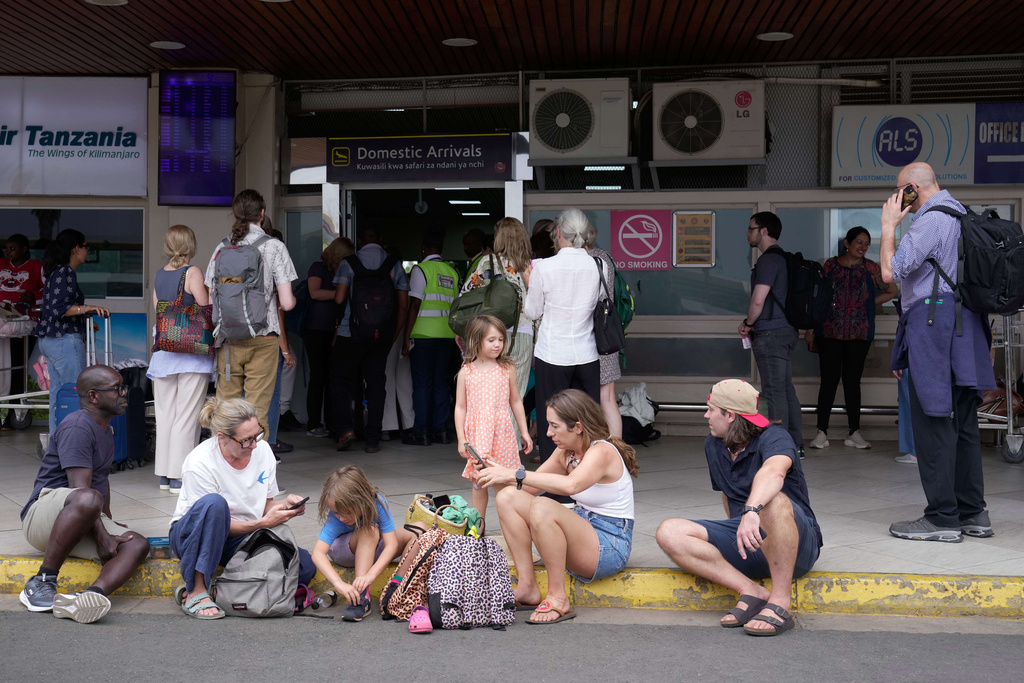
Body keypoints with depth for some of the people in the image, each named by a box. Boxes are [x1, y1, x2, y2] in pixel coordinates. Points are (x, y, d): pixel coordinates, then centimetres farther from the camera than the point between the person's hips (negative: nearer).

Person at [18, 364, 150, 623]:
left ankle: (92, 594, -44)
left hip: (87, 522, 9)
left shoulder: (106, 430, 18)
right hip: (42, 517, -9)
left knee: (138, 545, -18)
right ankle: (42, 582, -31)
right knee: (88, 499, -43)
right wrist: (102, 536, -23)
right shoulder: (77, 427, -14)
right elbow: (81, 489, -22)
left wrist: (109, 522, 25)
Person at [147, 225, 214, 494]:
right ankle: (180, 476, -4)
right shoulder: (192, 273, -9)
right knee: (187, 414, -3)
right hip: (191, 349, -6)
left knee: (165, 413, 11)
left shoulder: (158, 275, 9)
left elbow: (157, 308, 16)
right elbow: (205, 309, -12)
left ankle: (165, 474, 16)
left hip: (163, 350, 6)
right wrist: (211, 293, 7)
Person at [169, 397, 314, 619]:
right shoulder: (199, 463, -21)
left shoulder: (263, 450, -6)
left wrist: (286, 505, -18)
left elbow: (265, 506, 4)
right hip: (193, 536, -5)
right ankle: (196, 592, -30)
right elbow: (212, 516, -18)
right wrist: (262, 523, -26)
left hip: (243, 538, 5)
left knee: (305, 566, -18)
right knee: (214, 502, -39)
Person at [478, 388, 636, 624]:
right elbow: (529, 487, 11)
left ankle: (558, 598, -22)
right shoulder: (566, 452, 8)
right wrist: (499, 475, -8)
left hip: (610, 546, -9)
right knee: (508, 497, -7)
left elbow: (571, 485, -39)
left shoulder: (602, 452, -18)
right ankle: (528, 588, -9)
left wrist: (515, 474, -37)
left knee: (542, 508, -34)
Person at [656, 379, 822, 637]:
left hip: (796, 545, -7)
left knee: (773, 501, -41)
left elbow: (774, 473, -38)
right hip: (746, 547, 7)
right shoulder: (713, 446, 11)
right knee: (669, 532, -14)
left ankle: (780, 603, -30)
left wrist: (751, 511, -55)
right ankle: (752, 591, -20)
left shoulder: (773, 438, -14)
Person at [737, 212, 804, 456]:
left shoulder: (768, 260, -14)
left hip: (770, 334, -10)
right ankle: (795, 445, 16)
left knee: (774, 391, -7)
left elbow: (758, 300, -22)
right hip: (786, 329, 10)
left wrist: (747, 323, -5)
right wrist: (753, 324, 17)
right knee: (786, 389, 12)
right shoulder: (783, 258, 17)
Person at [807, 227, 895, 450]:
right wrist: (810, 328, 2)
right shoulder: (830, 265, 5)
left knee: (852, 381, 6)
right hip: (829, 332, -1)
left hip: (859, 334, 1)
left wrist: (869, 303, 5)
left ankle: (854, 433, 12)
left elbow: (892, 291, 16)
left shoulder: (871, 268, 6)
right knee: (829, 380, -3)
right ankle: (821, 433, 1)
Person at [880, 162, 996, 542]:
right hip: (965, 327, 10)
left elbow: (890, 272, -17)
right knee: (963, 422, 12)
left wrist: (889, 226, -6)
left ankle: (942, 518, -5)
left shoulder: (930, 221, -13)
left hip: (933, 327, -10)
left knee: (933, 422, -6)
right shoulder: (962, 216, 18)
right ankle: (973, 513, 16)